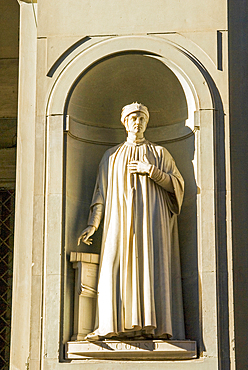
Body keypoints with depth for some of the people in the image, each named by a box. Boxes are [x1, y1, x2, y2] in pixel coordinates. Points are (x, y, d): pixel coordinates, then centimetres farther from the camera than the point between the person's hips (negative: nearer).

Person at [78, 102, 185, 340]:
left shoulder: (159, 153, 16)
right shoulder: (111, 156, 19)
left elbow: (177, 185, 6)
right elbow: (101, 193, 13)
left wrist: (151, 170, -6)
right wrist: (92, 224, 2)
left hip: (151, 217, -1)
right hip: (120, 219, 1)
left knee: (151, 265, -12)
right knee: (115, 267, -13)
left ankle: (153, 325, -14)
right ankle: (110, 326, -17)